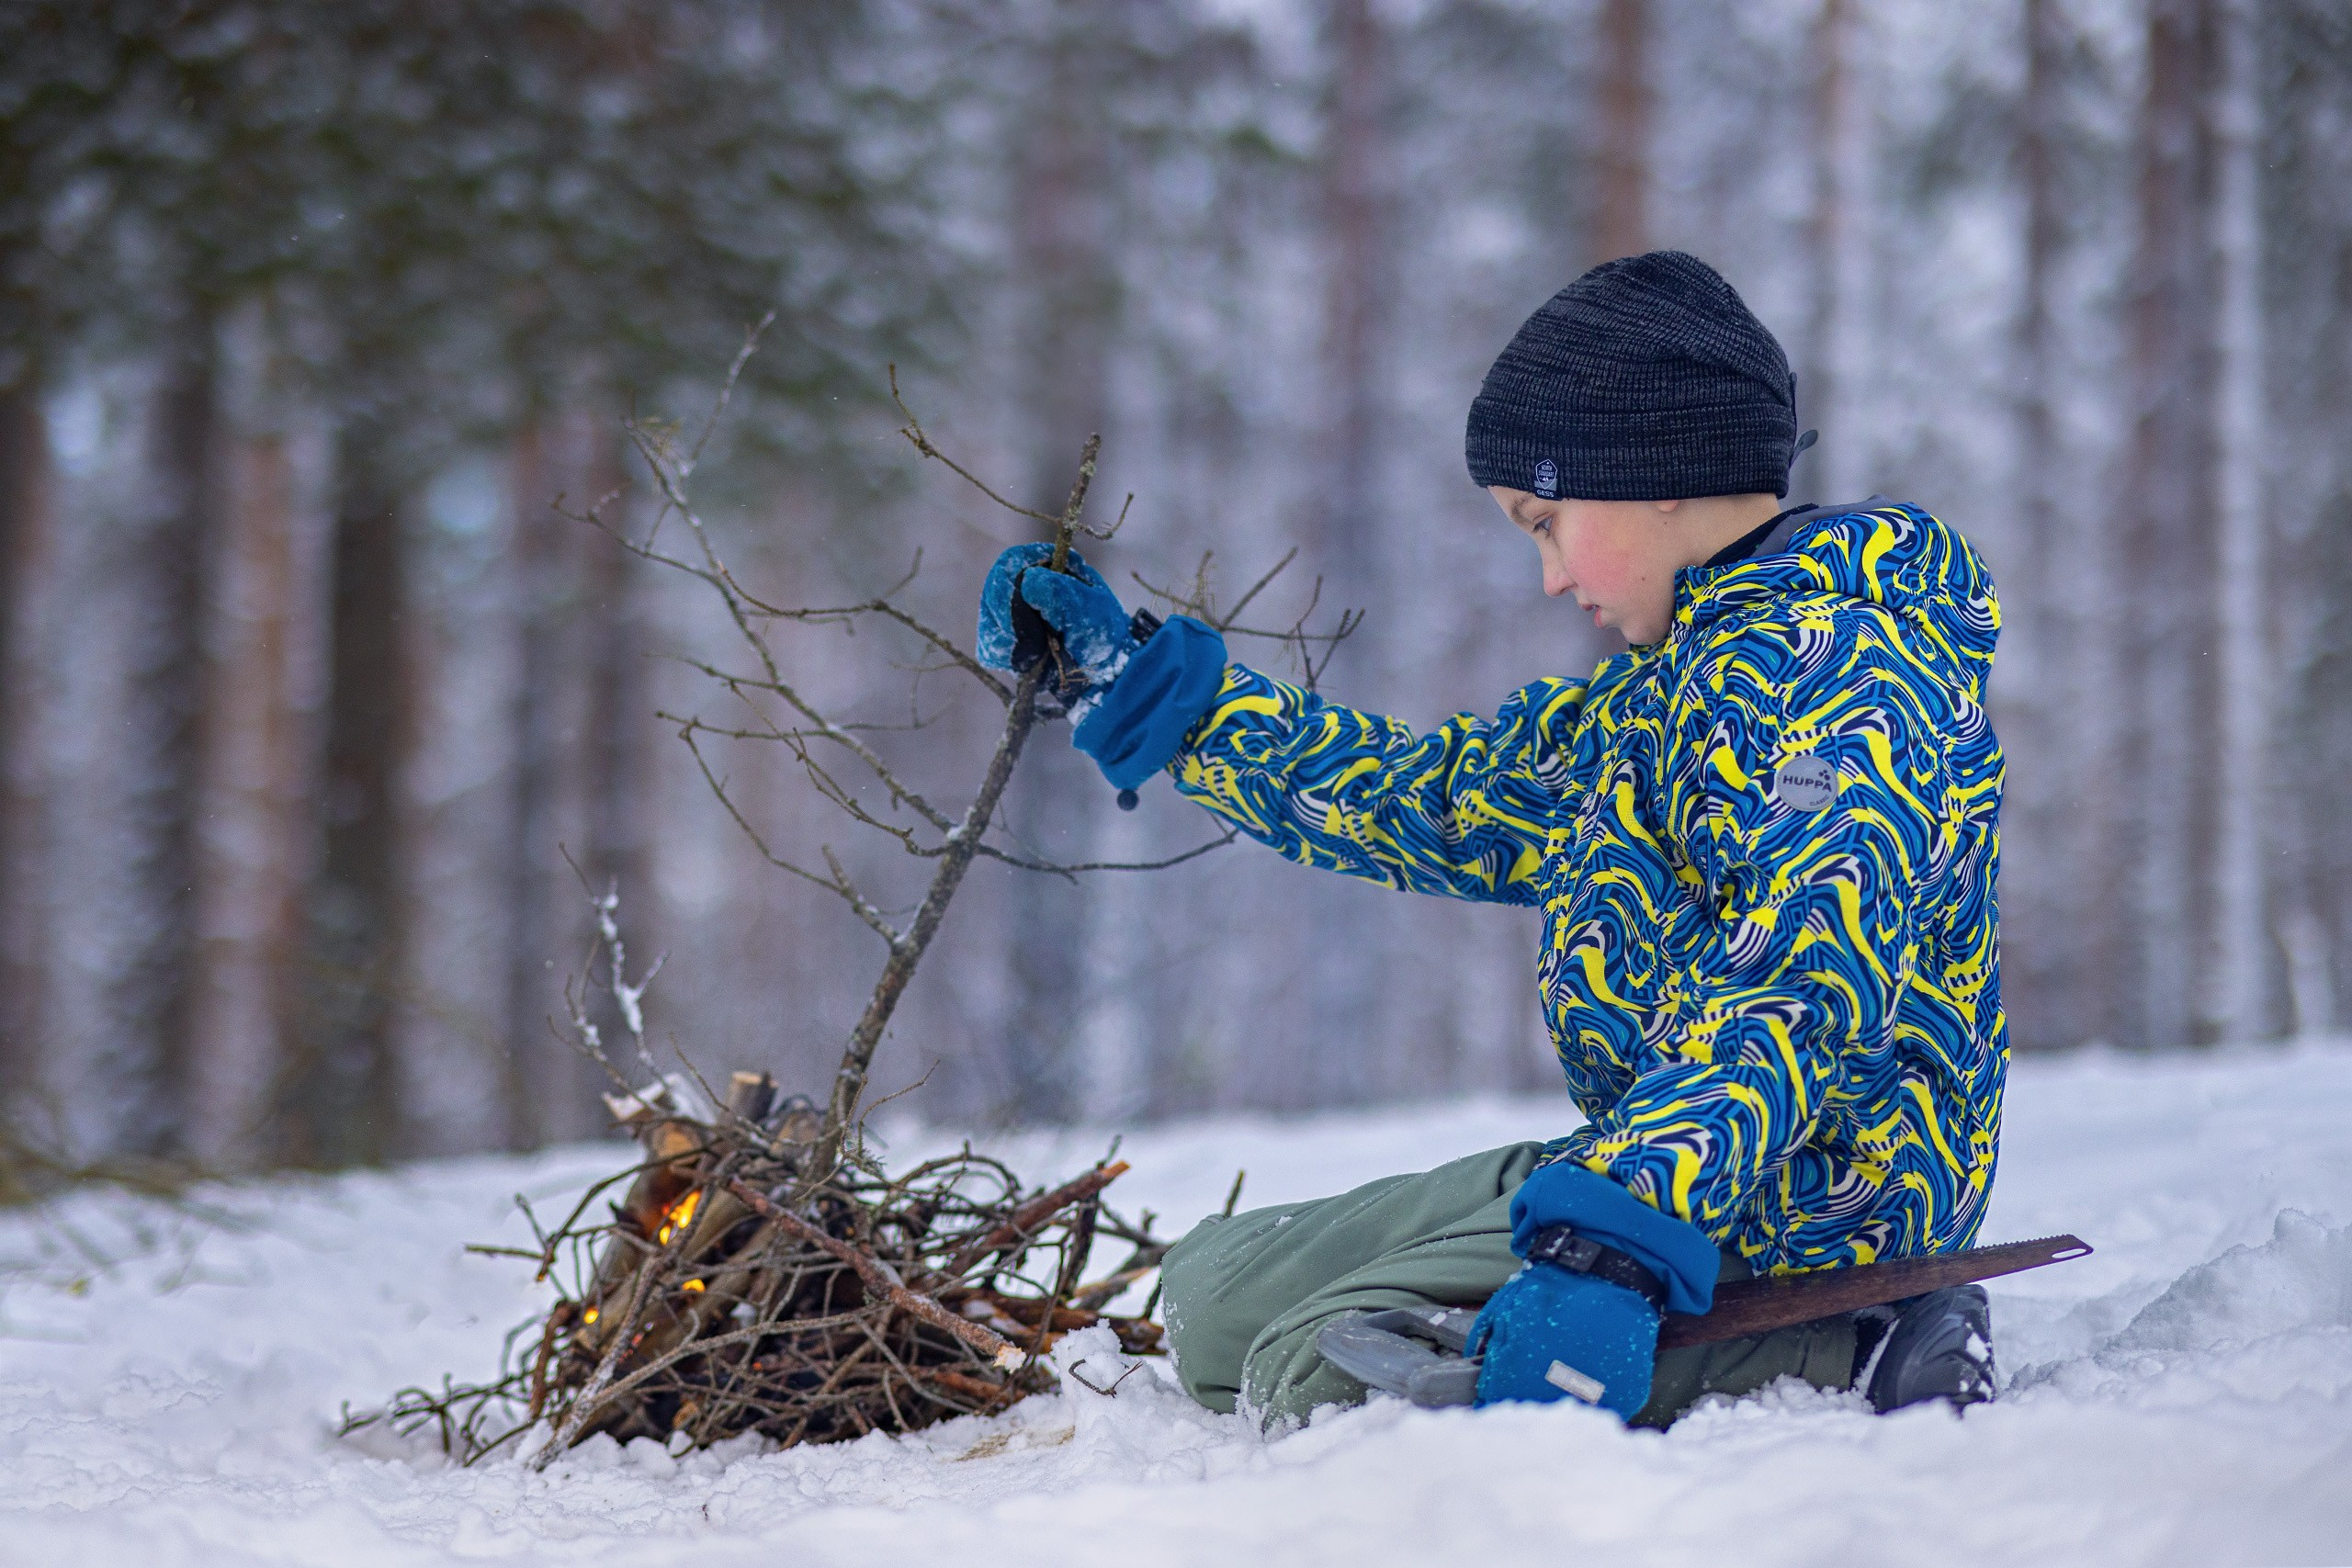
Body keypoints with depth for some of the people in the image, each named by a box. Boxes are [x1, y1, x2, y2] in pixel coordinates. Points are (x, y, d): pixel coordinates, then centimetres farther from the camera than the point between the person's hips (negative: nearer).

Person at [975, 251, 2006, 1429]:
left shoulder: (1845, 649, -15)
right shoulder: (1650, 692, 17)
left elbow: (1807, 982, -28)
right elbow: (1416, 800, 27)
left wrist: (1609, 1242, -37)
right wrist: (1141, 683, 26)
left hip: (1799, 1193, -11)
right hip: (1634, 1165, 11)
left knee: (1329, 1377, -26)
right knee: (1215, 1297, 13)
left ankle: (1849, 1368, -14)